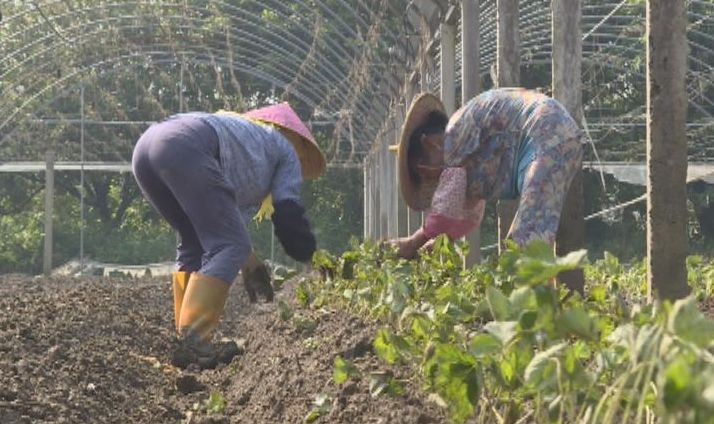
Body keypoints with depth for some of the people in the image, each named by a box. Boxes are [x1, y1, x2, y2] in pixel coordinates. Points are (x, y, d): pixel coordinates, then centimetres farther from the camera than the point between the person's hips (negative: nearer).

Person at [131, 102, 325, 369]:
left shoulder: (248, 134, 43)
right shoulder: (286, 150, 24)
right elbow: (288, 216, 13)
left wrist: (249, 265, 38)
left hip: (144, 148, 8)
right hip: (186, 147, -8)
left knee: (194, 243, 20)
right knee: (229, 246, -6)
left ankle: (188, 339, 12)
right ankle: (192, 344, -18)